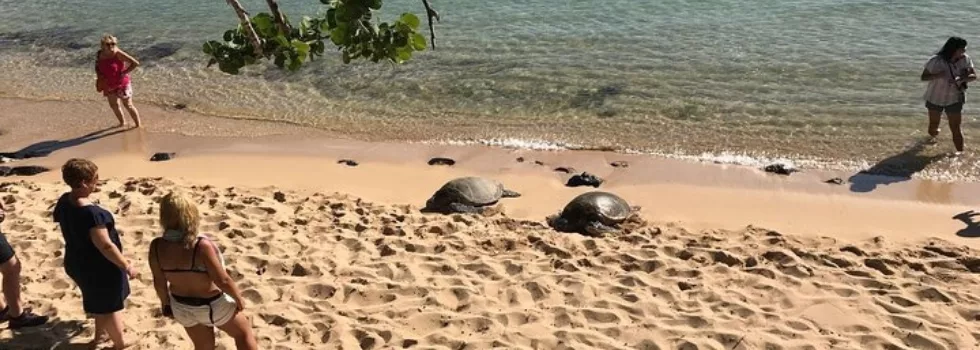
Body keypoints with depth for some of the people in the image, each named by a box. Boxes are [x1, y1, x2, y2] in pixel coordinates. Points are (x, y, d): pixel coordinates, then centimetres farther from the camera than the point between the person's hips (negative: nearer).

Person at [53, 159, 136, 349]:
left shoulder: (64, 202, -6)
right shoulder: (91, 212, -34)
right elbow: (105, 246, -31)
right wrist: (126, 266, -20)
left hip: (76, 263, 8)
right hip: (98, 268, -8)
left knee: (99, 302, 31)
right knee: (111, 306, 13)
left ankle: (100, 333, 51)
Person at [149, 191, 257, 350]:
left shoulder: (156, 246, -19)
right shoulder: (202, 246, -34)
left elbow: (159, 281, -4)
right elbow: (223, 281, -25)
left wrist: (165, 302, 15)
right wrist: (238, 298, -7)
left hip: (182, 307, 5)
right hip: (213, 305, -5)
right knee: (243, 333, 22)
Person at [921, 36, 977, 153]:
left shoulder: (965, 59, -12)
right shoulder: (936, 61, -21)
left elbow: (974, 76, -10)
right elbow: (923, 77, -16)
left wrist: (961, 79, -31)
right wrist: (938, 75, -34)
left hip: (955, 100, 1)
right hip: (935, 98, -1)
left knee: (955, 129, -2)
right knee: (933, 126, 17)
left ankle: (960, 153, 6)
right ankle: (932, 139, 50)